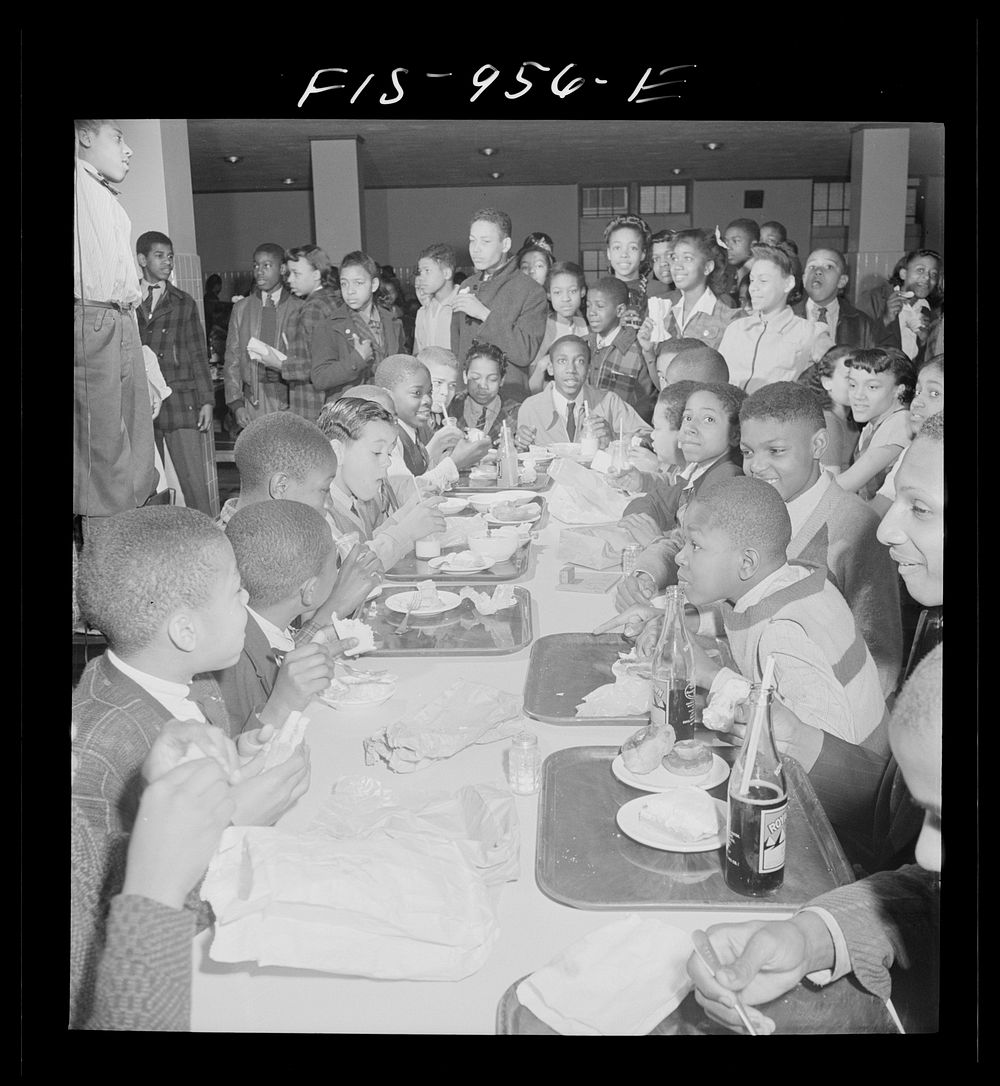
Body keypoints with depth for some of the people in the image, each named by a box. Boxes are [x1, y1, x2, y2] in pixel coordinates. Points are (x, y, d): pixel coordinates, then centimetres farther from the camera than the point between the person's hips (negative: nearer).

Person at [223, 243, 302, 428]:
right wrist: (236, 404, 2)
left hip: (290, 399, -2)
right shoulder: (241, 308, 12)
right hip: (253, 401, 2)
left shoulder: (299, 308, 3)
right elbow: (232, 360, 11)